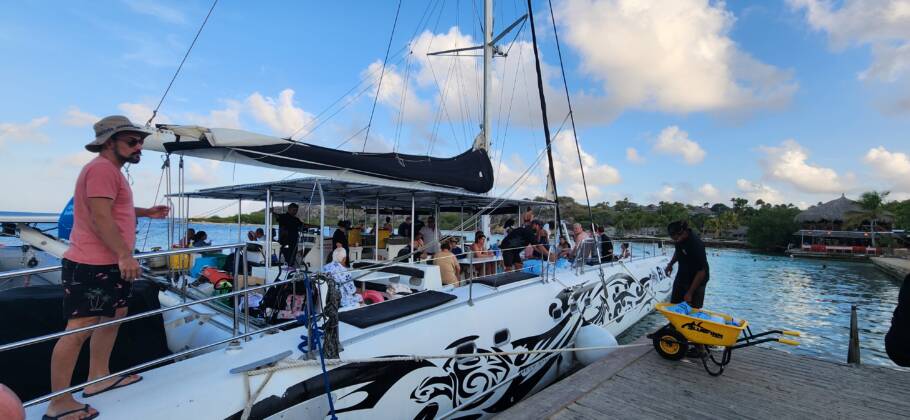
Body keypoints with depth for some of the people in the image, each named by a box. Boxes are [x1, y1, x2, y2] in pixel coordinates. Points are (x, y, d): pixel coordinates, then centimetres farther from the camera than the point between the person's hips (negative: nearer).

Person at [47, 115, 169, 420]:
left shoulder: (111, 170, 20)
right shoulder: (102, 168, -15)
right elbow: (100, 217, -23)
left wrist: (146, 212, 26)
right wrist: (125, 255, -26)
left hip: (109, 264, 11)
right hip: (92, 266, -11)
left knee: (115, 315, 19)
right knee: (80, 328, -7)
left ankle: (99, 377, 31)